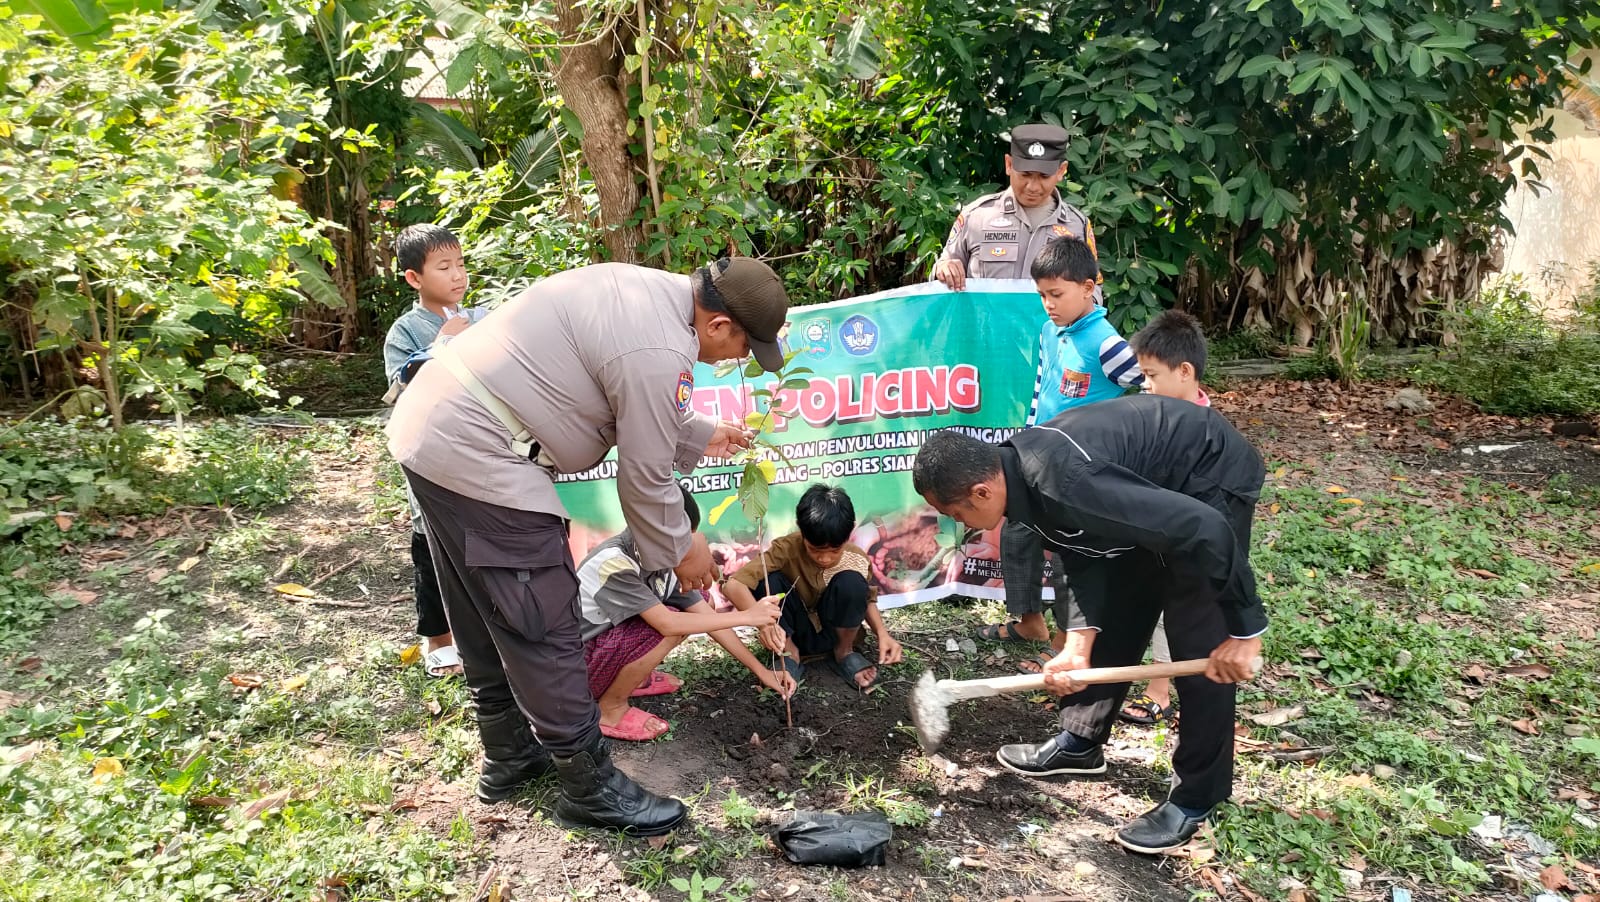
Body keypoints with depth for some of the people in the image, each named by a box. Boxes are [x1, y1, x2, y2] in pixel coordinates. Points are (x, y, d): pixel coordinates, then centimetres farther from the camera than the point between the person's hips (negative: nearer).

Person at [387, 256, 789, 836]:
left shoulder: (649, 288, 8)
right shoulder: (661, 354, -21)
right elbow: (645, 479, -11)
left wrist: (700, 437, 31)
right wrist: (680, 551, 5)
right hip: (479, 463, -11)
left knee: (485, 621, 22)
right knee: (543, 631, 0)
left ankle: (508, 755, 39)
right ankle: (591, 790, 15)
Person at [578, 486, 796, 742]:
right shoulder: (612, 564, -32)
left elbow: (707, 616, -4)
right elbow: (666, 624, -37)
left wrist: (761, 671, -7)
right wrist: (746, 617, -30)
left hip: (615, 640, 8)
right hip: (577, 667, -8)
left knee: (695, 604, -1)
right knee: (665, 628, -29)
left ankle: (633, 678, 11)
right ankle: (610, 709, -7)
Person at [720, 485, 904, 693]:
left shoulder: (856, 560, -17)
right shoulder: (786, 549, -24)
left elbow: (866, 599, 4)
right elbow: (733, 585, -34)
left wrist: (882, 633, -14)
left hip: (832, 633, 1)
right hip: (791, 634, -1)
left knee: (851, 583, -29)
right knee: (768, 580, -29)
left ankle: (843, 653, -3)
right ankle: (789, 654, -7)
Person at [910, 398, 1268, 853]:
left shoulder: (1063, 483, -37)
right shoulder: (1018, 470, -9)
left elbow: (1203, 531, -36)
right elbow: (1086, 559, -2)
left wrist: (1244, 629, -27)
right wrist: (1078, 645, -12)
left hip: (1212, 478, -9)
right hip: (1155, 482, 9)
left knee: (1199, 645, -6)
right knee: (1113, 620, 14)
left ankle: (1196, 798, 9)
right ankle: (1080, 742, 29)